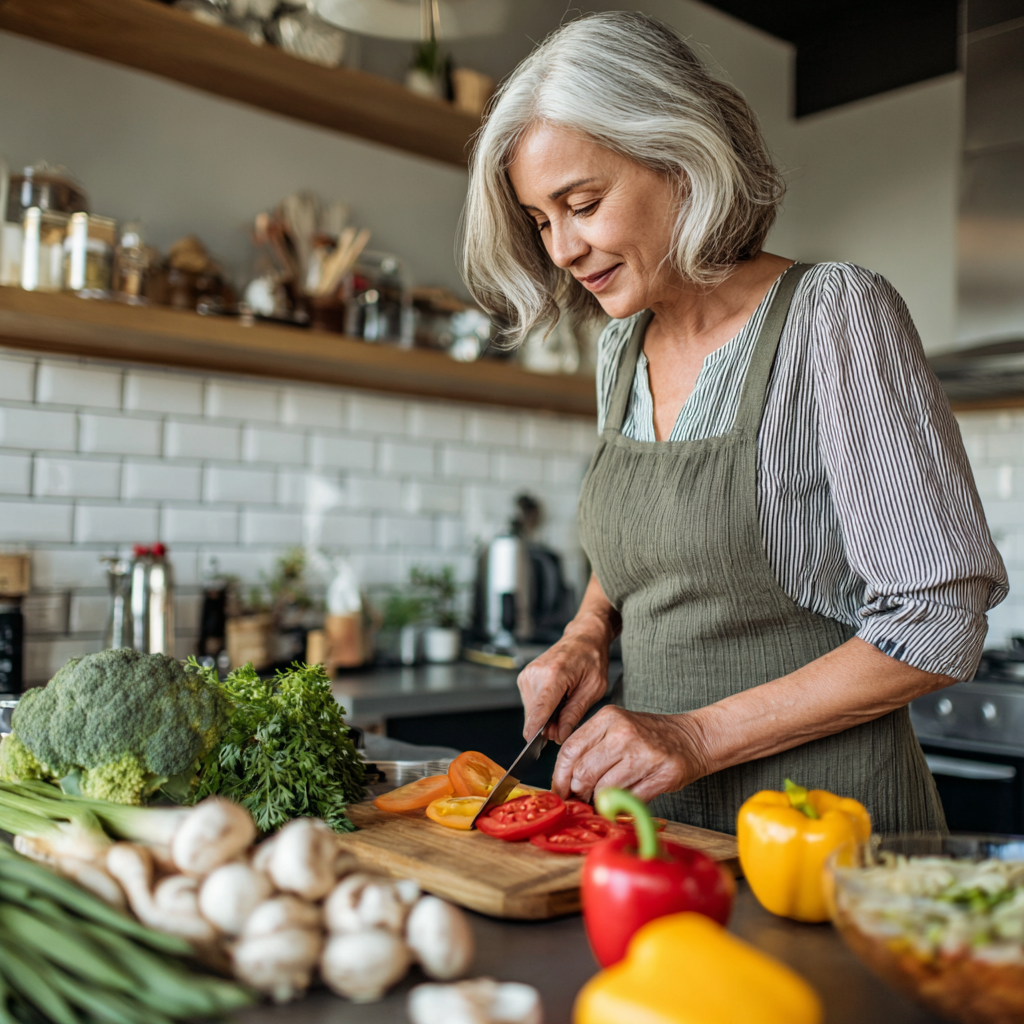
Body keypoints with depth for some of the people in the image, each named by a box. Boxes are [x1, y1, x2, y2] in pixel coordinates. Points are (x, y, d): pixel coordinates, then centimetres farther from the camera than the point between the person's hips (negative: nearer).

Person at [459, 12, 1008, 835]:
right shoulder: (623, 348, 6)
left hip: (824, 820, -5)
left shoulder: (834, 313, -13)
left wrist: (701, 736, -17)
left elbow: (940, 624, -15)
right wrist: (587, 635, 1)